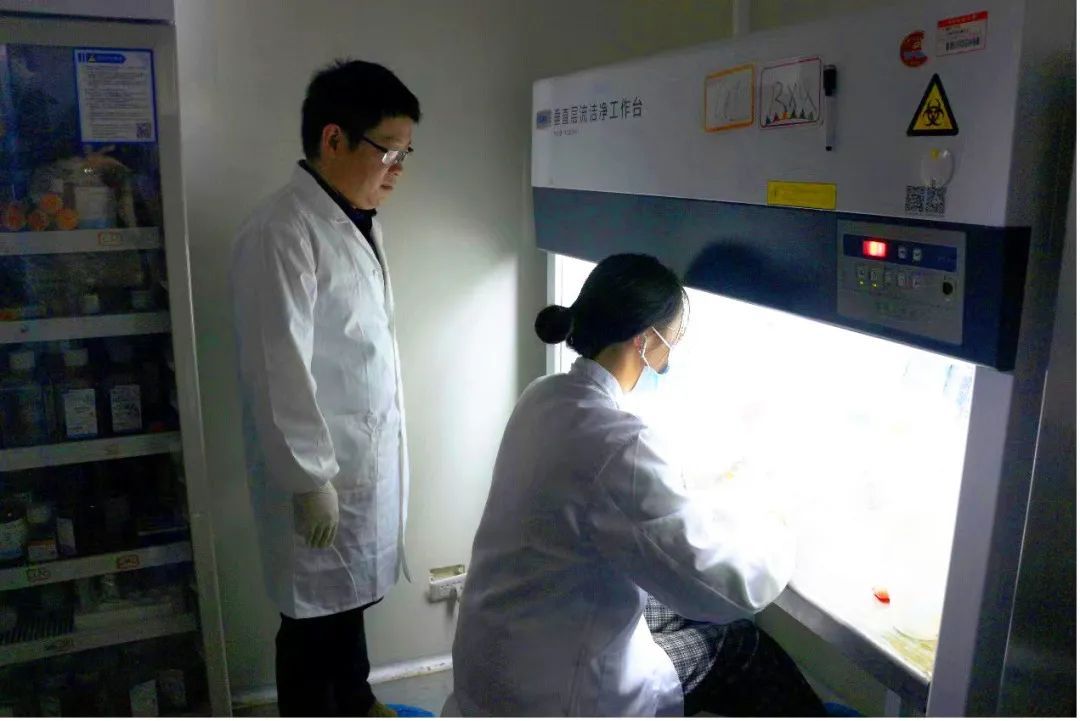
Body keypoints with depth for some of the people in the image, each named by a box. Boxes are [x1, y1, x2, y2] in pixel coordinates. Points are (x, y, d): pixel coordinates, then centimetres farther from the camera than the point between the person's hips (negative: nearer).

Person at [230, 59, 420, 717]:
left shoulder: (361, 220, 7)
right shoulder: (281, 233, -21)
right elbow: (279, 372, -23)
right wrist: (309, 480, -19)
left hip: (368, 452, 9)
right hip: (318, 467, -9)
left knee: (352, 592, 25)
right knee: (316, 609, 10)